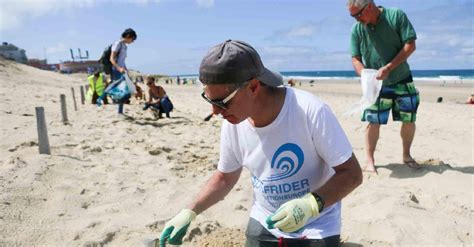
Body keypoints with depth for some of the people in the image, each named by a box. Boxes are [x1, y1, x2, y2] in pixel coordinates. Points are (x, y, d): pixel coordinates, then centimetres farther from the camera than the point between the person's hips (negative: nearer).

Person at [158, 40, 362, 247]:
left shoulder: (310, 111, -27)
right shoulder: (232, 124, -12)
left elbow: (351, 174, -19)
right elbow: (225, 177, 5)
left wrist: (311, 204, -34)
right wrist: (189, 212, -4)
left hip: (315, 230, -3)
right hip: (262, 224, 4)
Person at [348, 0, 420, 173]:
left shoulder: (396, 16, -12)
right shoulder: (356, 29, -6)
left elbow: (410, 45, -13)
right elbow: (356, 59, -5)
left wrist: (388, 68, -23)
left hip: (402, 81, 0)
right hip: (376, 85, 0)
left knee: (409, 120, 6)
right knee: (373, 122, -4)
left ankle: (406, 156, 26)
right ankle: (370, 161, 7)